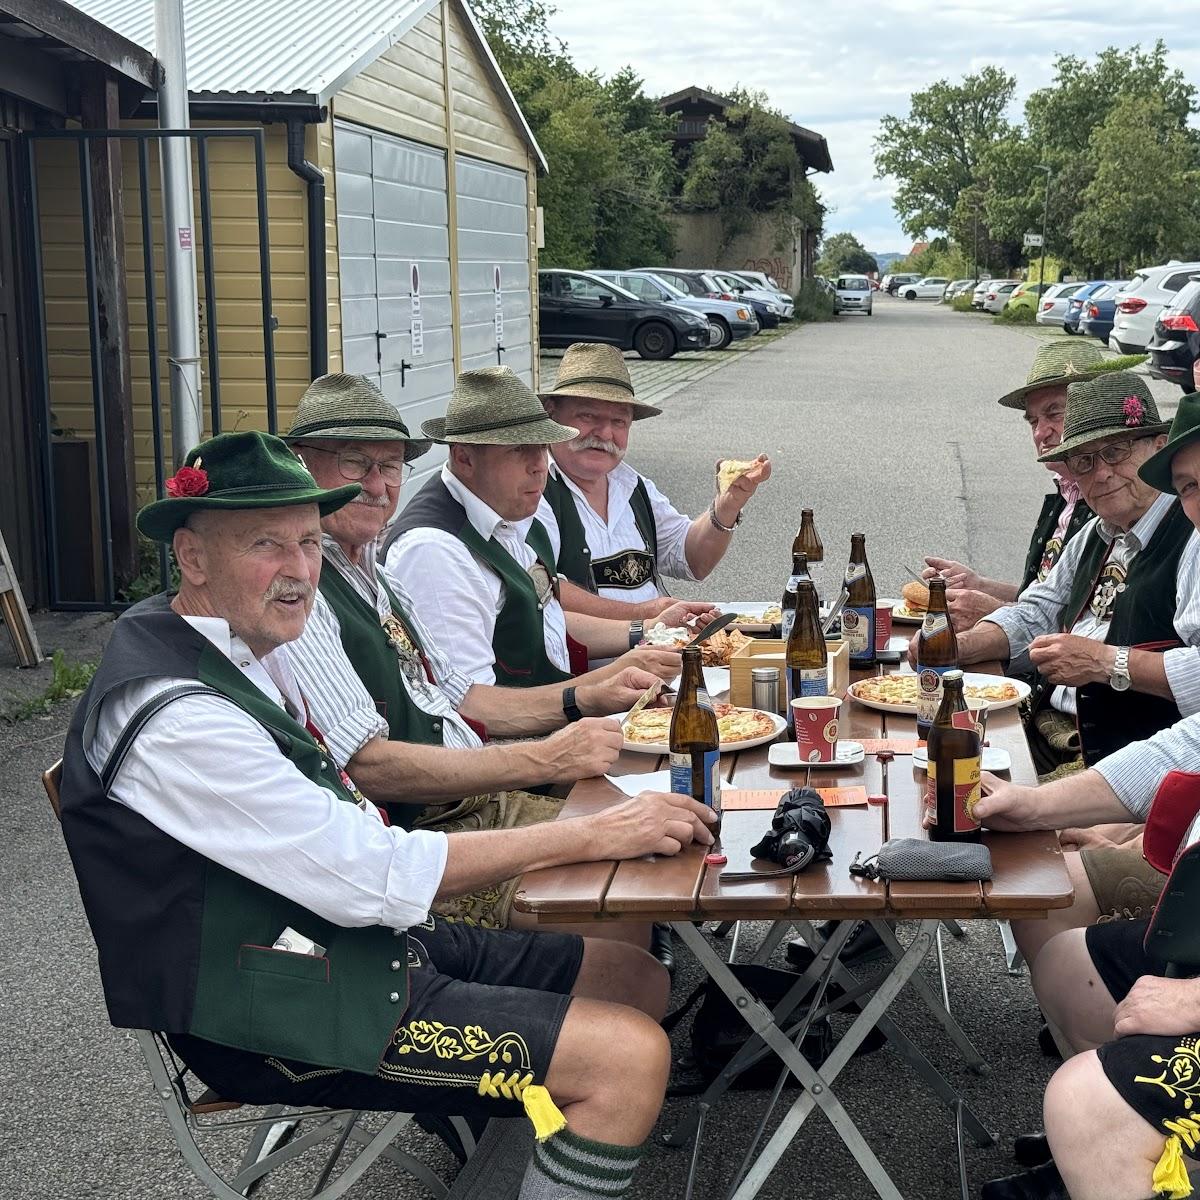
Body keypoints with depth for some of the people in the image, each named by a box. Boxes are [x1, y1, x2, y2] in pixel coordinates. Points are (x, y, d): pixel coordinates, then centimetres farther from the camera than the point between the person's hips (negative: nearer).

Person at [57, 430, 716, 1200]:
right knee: (631, 1056, -17)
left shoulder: (245, 645, 5)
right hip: (286, 1013, -9)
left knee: (640, 982, 9)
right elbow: (373, 876, -25)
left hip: (357, 937, 10)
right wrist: (591, 835, -20)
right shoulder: (179, 717, -26)